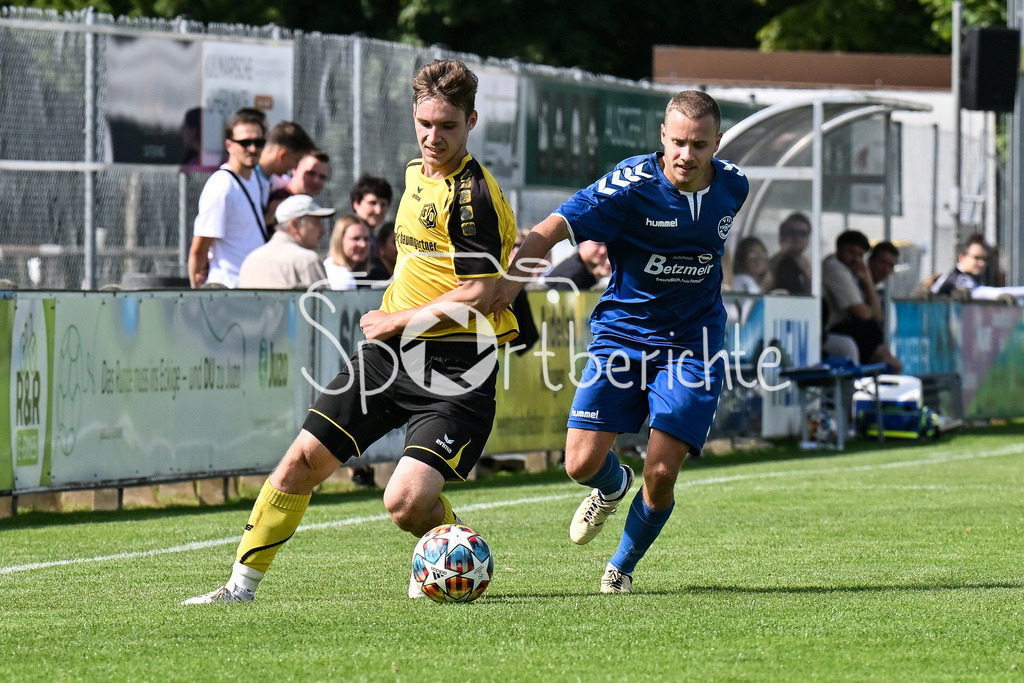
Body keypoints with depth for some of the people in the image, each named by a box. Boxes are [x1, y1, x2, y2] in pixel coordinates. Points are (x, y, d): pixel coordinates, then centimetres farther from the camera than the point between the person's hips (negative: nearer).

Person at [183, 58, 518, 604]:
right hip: (391, 352, 8)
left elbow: (478, 294, -21)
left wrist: (395, 320, -12)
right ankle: (242, 584, 15)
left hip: (454, 367, -8)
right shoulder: (417, 172, 12)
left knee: (407, 501, -20)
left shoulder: (471, 196, -16)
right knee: (302, 460, 3)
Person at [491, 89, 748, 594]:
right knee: (581, 464, -9)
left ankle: (622, 567, 17)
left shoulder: (732, 187, -2)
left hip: (692, 343, 1)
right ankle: (613, 486, 31)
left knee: (661, 474, -11)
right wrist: (514, 276, -41)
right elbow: (552, 229, -26)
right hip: (621, 333, -1)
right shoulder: (631, 185, -18)